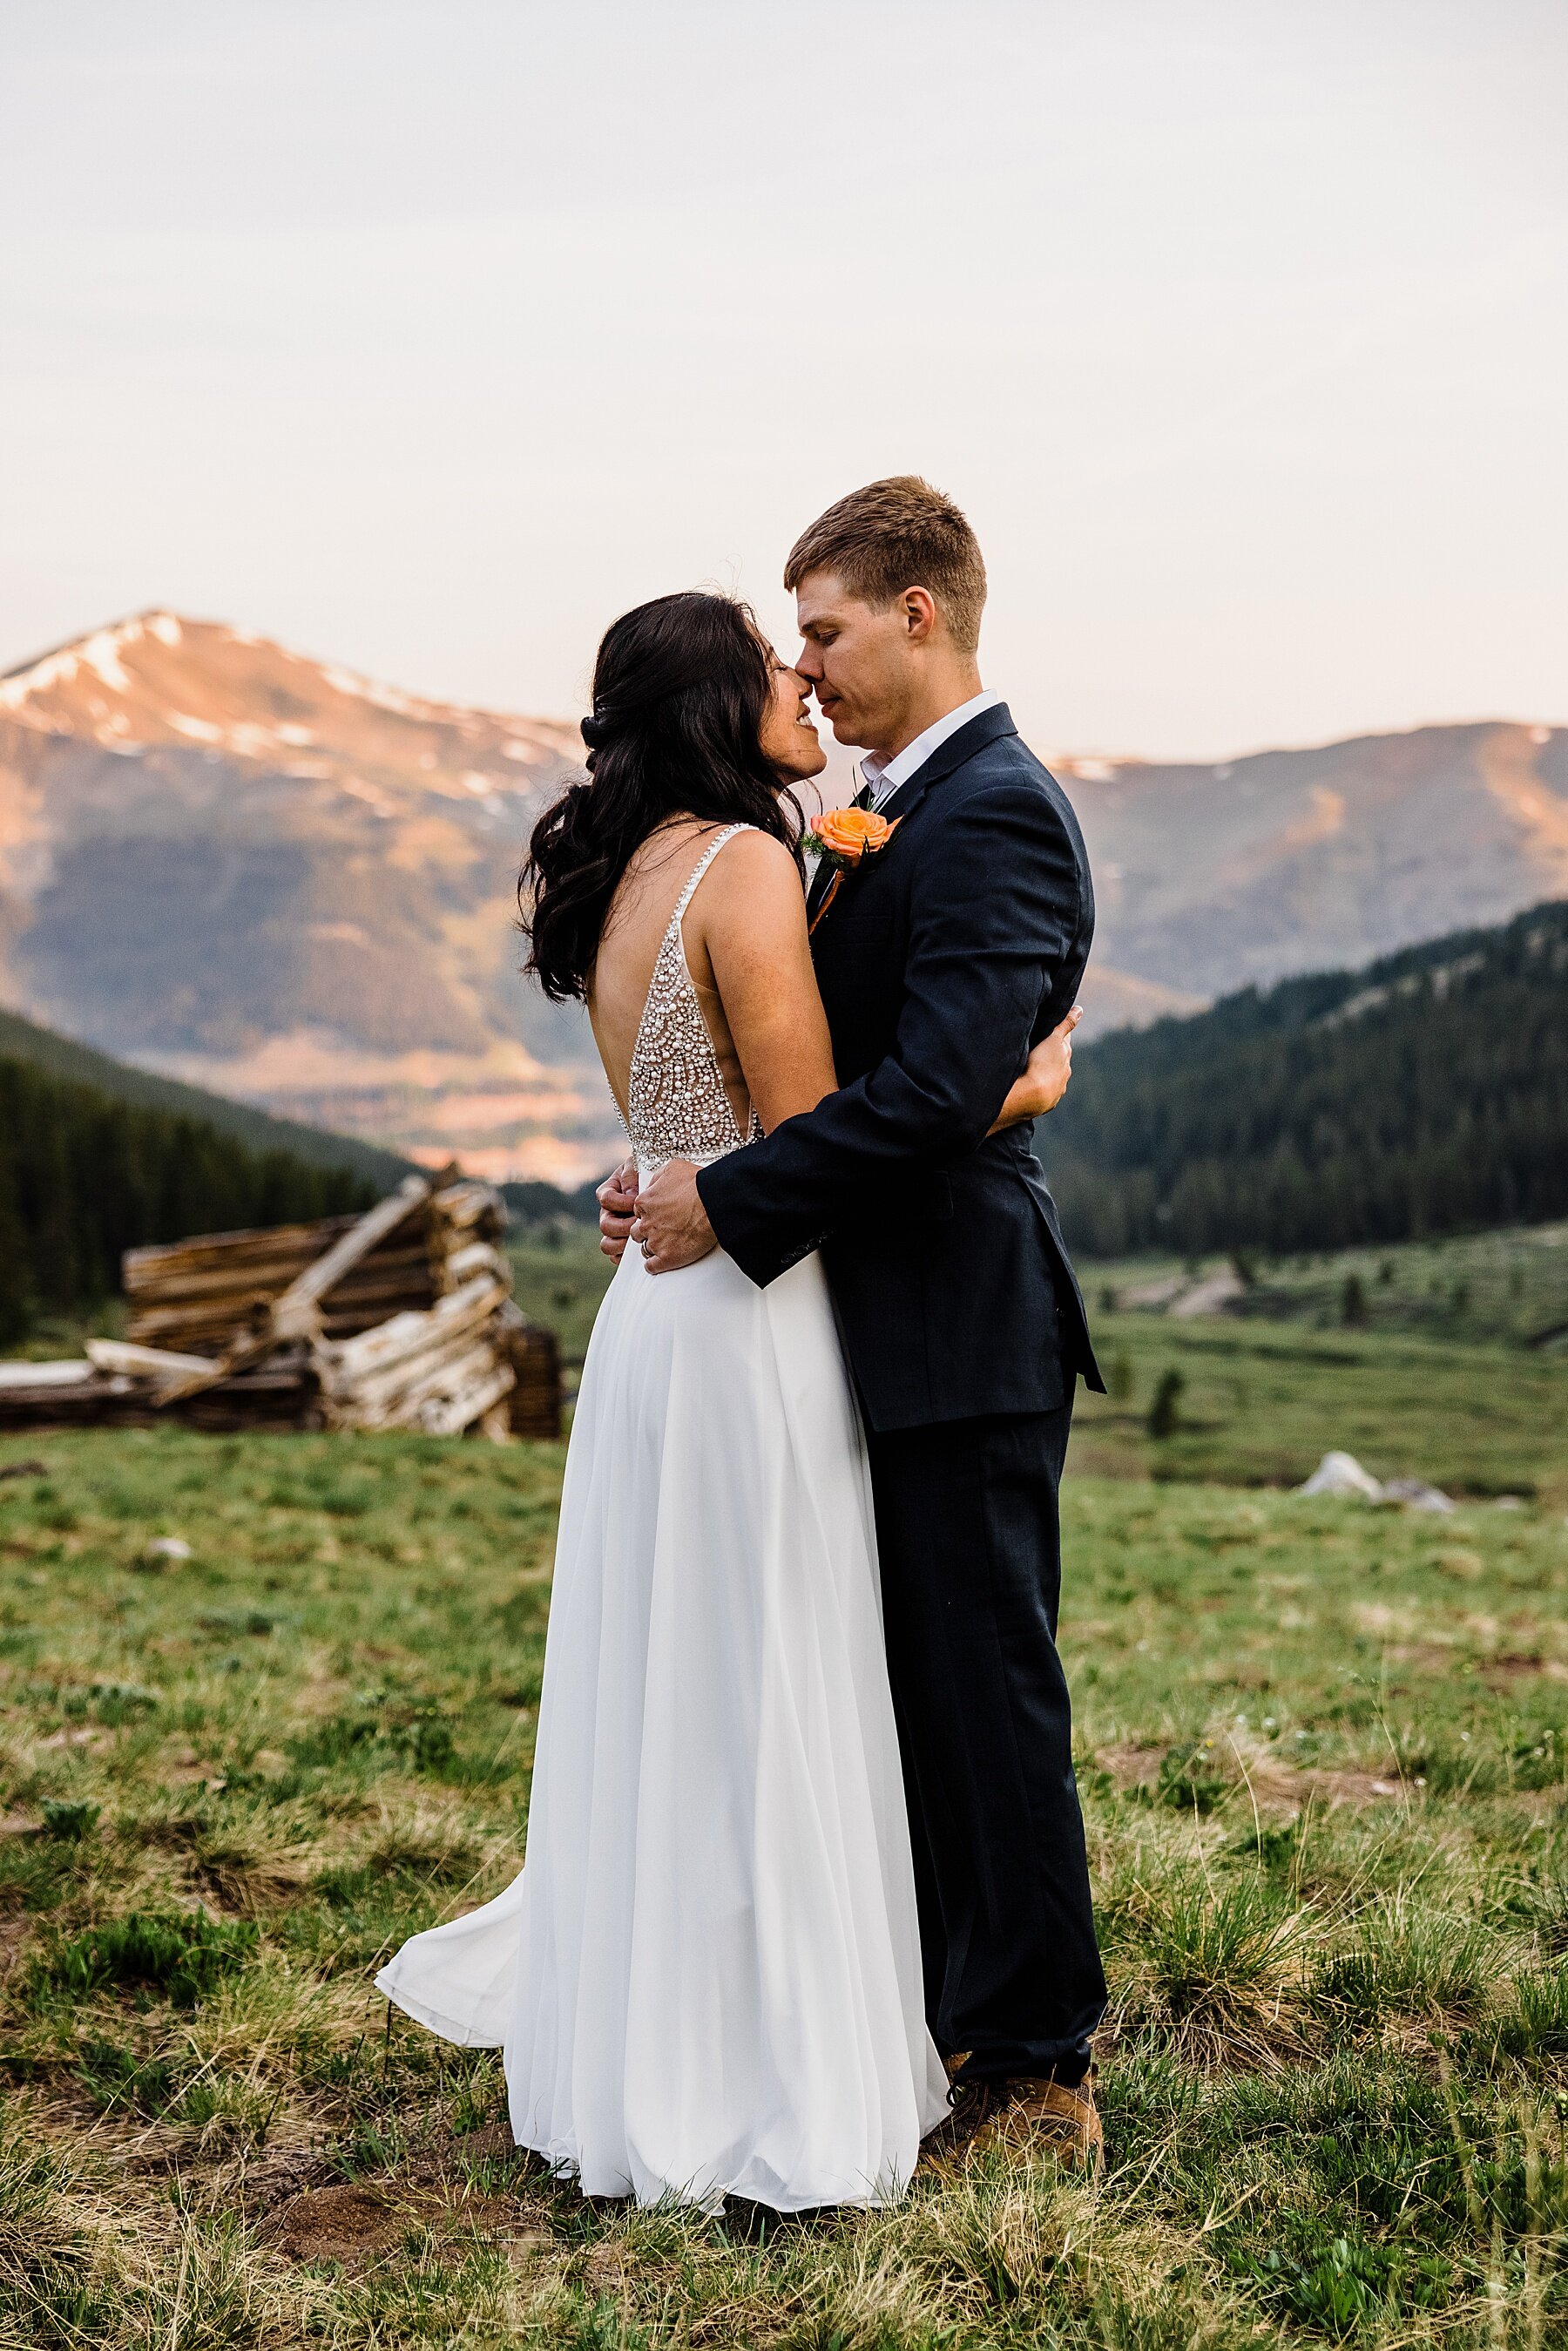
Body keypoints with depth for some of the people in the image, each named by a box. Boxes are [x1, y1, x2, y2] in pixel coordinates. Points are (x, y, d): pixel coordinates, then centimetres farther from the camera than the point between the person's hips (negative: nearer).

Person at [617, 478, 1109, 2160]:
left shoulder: (994, 816, -16)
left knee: (988, 1697, 1)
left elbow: (938, 1088, -27)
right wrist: (685, 1185, 3)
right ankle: (934, 2008, 33)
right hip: (886, 1328, 10)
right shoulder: (894, 806, 15)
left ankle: (1037, 2073, 16)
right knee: (911, 1693, 18)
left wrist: (731, 1204, -20)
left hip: (962, 1338, -10)